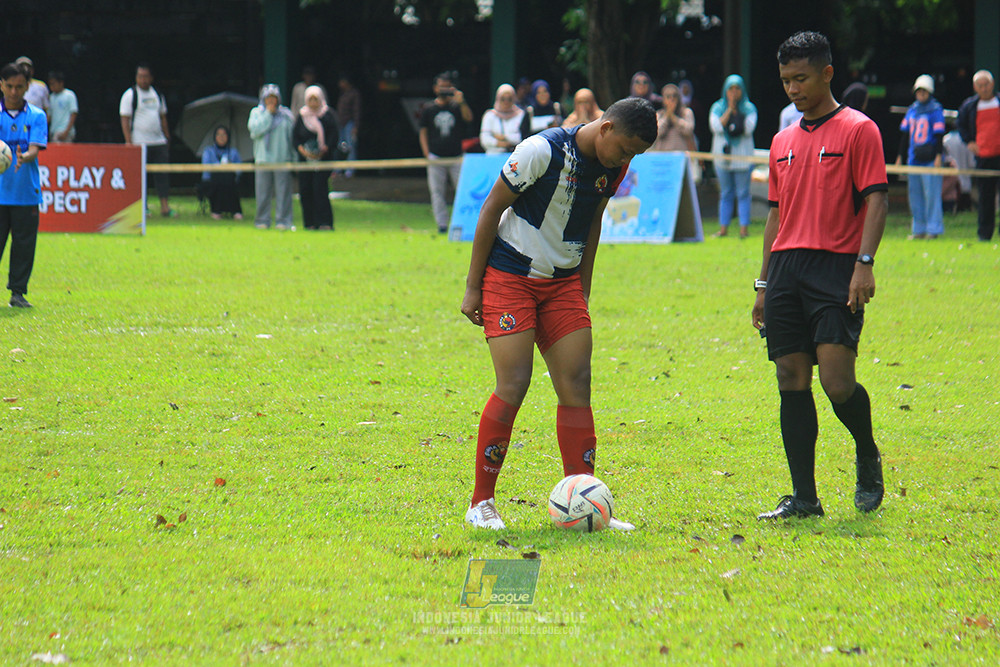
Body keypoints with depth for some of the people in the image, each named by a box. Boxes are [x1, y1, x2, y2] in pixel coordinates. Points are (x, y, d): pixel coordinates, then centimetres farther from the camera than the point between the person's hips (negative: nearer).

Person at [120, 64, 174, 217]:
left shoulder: (157, 95, 15)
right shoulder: (130, 95, -3)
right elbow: (125, 120, -7)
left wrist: (167, 138, 17)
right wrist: (129, 142, -14)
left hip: (159, 141, 5)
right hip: (139, 143, -5)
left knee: (162, 175, -1)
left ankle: (165, 207, -2)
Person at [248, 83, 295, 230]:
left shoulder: (286, 114, 10)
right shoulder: (256, 112, 10)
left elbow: (292, 135, 9)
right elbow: (255, 130, -7)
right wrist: (268, 114, -7)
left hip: (282, 158, 0)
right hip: (263, 159, 0)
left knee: (283, 190, -5)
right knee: (263, 191, 0)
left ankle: (283, 221, -3)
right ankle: (262, 221, 7)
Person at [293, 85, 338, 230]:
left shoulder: (328, 115, 2)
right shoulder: (302, 116, 11)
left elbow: (334, 135, -2)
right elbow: (295, 137, 8)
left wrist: (324, 150, -15)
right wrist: (302, 150, -10)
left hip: (323, 158, -4)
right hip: (305, 158, 4)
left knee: (320, 188, -14)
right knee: (305, 190, -1)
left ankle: (324, 222, -13)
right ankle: (310, 222, 6)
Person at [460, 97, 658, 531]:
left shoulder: (613, 168, 0)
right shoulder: (542, 151, -19)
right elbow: (491, 209, -13)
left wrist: (583, 291, 16)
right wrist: (473, 287, -11)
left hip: (562, 283, 6)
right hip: (508, 278, -6)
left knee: (577, 385, -2)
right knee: (513, 385, -13)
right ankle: (481, 503, -2)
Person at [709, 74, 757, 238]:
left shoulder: (749, 108, 3)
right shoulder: (717, 108, 6)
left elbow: (749, 128, -11)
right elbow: (716, 127, -10)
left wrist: (736, 112, -10)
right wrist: (729, 109, -10)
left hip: (742, 157, -2)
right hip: (723, 155, 2)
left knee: (743, 193, -4)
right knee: (725, 194, 5)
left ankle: (744, 227, -2)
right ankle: (723, 227, 8)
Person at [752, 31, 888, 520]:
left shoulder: (858, 130, -1)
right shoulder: (783, 141, 18)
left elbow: (876, 199, -7)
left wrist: (864, 264, -18)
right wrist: (764, 283, 18)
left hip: (835, 267, -6)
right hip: (786, 267, 6)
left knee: (836, 380, -15)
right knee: (792, 381, 1)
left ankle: (868, 458, 13)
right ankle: (803, 498, 4)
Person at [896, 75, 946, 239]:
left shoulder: (936, 109, -2)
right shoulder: (912, 110, 15)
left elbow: (939, 133, -6)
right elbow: (905, 134, 19)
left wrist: (938, 155, -13)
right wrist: (900, 156, 18)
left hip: (930, 159, -6)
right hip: (913, 158, 6)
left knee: (931, 193, -8)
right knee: (914, 194, 6)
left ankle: (934, 229, -4)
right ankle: (919, 229, 12)